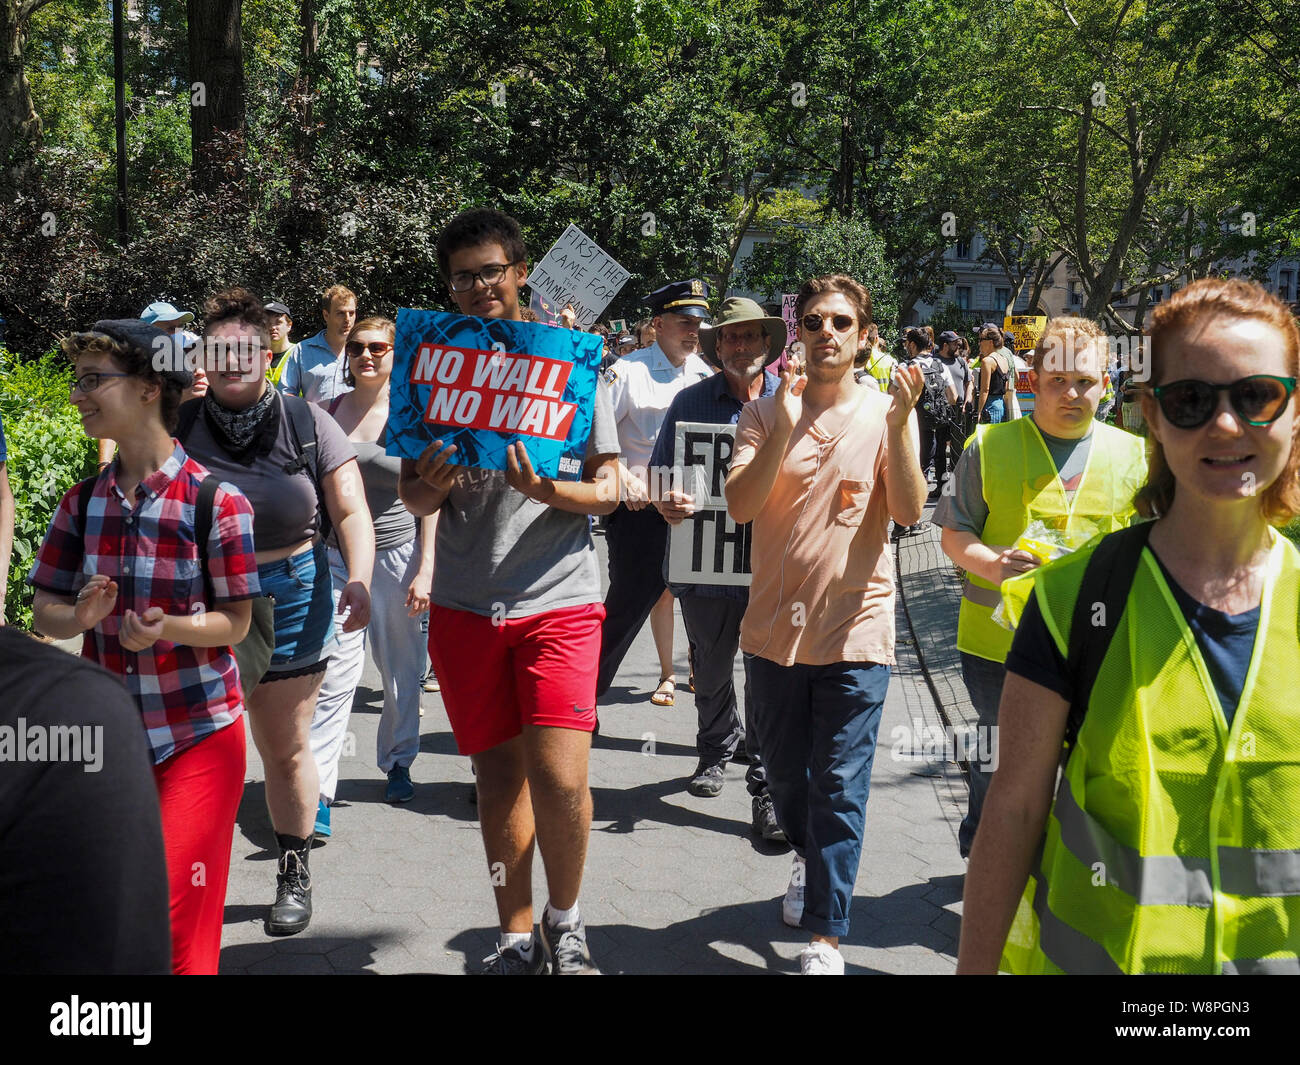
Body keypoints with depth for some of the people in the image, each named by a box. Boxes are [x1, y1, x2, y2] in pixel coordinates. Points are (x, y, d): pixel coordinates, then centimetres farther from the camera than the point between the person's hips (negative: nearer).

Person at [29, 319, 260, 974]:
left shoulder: (215, 501, -11)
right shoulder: (82, 502, 3)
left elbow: (235, 622, -7)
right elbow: (45, 613, 5)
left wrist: (168, 627, -26)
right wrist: (80, 616, -18)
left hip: (198, 736, -4)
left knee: (176, 928, -4)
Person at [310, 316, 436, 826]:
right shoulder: (329, 413, 6)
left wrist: (425, 570, -8)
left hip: (397, 553, -1)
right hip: (338, 555, 1)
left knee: (402, 673, 10)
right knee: (334, 674, -8)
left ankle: (398, 763, 31)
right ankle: (317, 792, -7)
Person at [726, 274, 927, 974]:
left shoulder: (884, 413, -1)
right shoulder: (764, 414, 1)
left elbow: (908, 512, -13)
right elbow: (739, 505, -12)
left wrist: (899, 424, -25)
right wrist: (784, 430, -24)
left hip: (854, 631, -2)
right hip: (775, 628, 2)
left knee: (839, 788, -1)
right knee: (785, 777, 19)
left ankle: (825, 938, 10)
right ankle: (810, 859, 48)